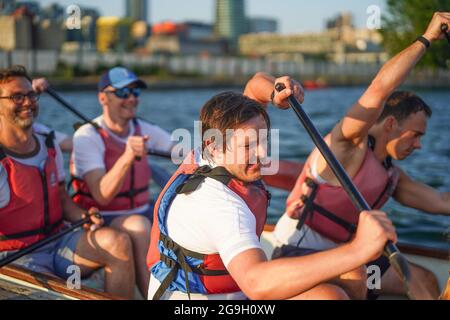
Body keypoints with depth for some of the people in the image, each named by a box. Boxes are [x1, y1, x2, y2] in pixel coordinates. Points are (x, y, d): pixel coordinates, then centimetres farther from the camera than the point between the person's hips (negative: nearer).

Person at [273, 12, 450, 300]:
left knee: (425, 281, 1)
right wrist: (426, 39, -21)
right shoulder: (348, 144, -13)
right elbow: (381, 87, -26)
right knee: (355, 277, -36)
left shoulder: (392, 175, 12)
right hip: (298, 251, -8)